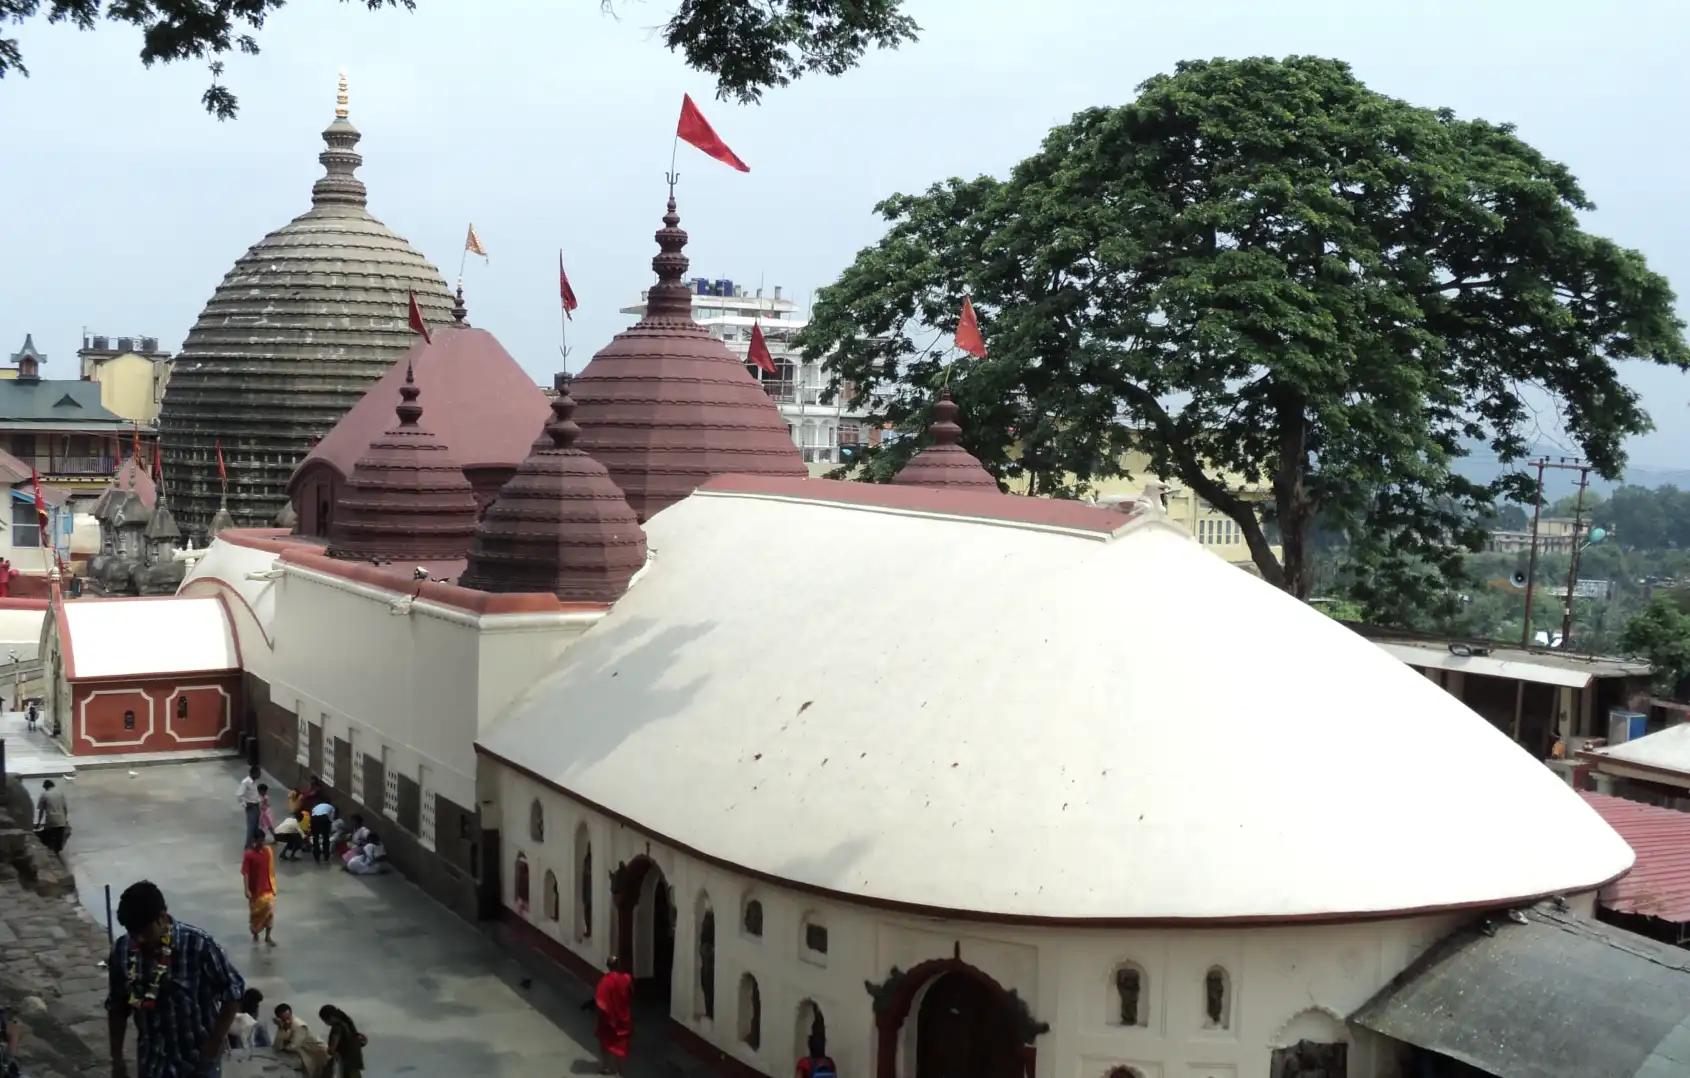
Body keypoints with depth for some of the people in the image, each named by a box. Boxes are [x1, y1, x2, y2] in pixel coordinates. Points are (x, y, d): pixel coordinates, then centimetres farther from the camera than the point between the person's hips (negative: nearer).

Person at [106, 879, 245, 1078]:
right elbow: (117, 1007, 4)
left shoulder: (198, 945, -23)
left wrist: (214, 1046, -15)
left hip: (198, 1056, -3)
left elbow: (233, 993, -13)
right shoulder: (122, 951, -10)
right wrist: (117, 1059, 4)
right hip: (153, 1060, 3)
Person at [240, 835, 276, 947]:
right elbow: (245, 873, -15)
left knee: (270, 912, -2)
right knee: (255, 913, 12)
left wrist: (273, 886, 10)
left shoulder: (268, 851, -2)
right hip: (255, 889, -3)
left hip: (267, 888, 3)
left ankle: (267, 937, 8)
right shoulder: (248, 855, -14)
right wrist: (247, 890, -21)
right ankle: (255, 934, 33)